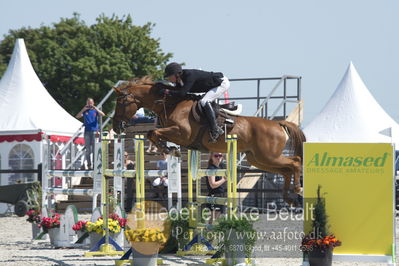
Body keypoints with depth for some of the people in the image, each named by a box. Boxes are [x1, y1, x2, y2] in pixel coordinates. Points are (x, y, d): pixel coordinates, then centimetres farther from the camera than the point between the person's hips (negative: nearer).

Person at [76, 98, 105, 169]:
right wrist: (83, 109, -12)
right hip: (87, 131, 1)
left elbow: (103, 115, -8)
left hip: (94, 131, -1)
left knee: (94, 149, -6)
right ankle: (89, 164, 5)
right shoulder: (85, 111, 9)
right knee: (88, 149, 2)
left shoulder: (95, 110, 8)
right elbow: (77, 116, -4)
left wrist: (95, 108, -16)